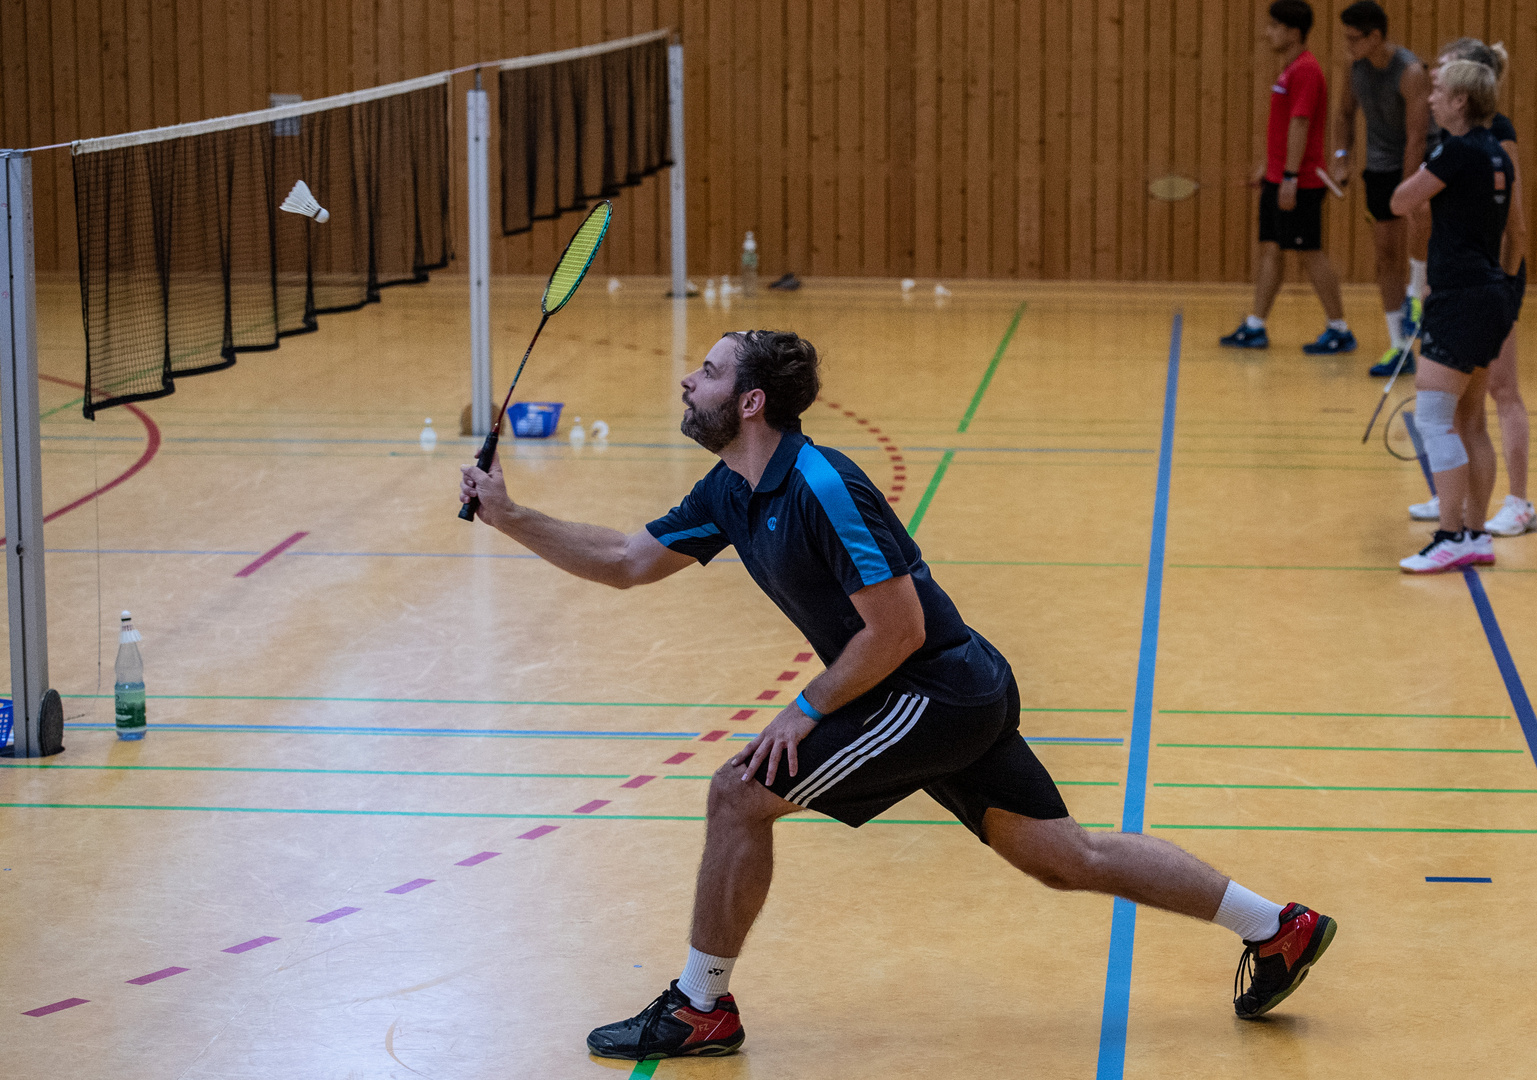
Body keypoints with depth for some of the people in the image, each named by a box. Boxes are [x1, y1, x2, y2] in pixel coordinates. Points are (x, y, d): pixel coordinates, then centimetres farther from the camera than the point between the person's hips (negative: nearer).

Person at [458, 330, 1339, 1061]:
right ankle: (1278, 927, 21)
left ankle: (701, 1008, 5)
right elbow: (626, 562, 15)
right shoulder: (732, 492, 8)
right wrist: (510, 516, 9)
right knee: (1068, 857, 14)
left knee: (740, 794, -8)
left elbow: (899, 628, -21)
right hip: (966, 696, 10)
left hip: (938, 691, -10)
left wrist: (808, 711, -14)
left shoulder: (821, 488, -21)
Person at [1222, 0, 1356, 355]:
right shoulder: (1290, 69, 14)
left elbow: (1299, 125, -21)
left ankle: (1340, 331, 4)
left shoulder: (1305, 71, -16)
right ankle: (1255, 328, 12)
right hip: (1278, 179, 10)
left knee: (1310, 253, -4)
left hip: (1299, 183, -10)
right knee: (1269, 249, 9)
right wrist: (1268, 167, 24)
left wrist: (1289, 178, -23)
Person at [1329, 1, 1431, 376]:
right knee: (1386, 253, 4)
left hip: (1416, 165, -6)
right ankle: (1398, 348, 9)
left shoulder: (1410, 72, -23)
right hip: (1378, 168, 6)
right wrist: (1342, 158, 2)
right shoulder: (1357, 67, -2)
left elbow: (1416, 137, -25)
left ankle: (1416, 296, -11)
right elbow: (1345, 113, 15)